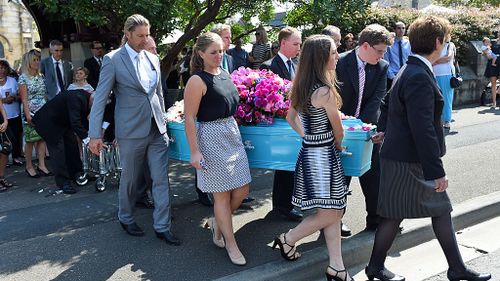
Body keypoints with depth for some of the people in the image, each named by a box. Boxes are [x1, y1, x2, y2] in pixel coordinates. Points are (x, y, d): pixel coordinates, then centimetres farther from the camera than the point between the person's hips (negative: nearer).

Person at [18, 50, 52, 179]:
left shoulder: (41, 77, 11)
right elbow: (24, 98, -7)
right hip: (31, 113, -4)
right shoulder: (23, 78, -3)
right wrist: (28, 115, -14)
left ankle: (41, 165, 9)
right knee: (30, 140, 1)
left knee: (42, 138, 3)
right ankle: (29, 166, 12)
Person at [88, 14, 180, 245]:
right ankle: (126, 218, 34)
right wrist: (95, 135, -12)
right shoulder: (113, 59, -7)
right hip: (131, 131, -4)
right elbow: (100, 98, -9)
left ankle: (162, 227, 14)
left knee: (161, 179, 3)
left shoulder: (153, 59, 9)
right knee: (129, 180, 11)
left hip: (157, 130, 5)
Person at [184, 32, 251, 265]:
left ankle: (217, 223, 35)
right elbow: (189, 118, -14)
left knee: (242, 190, 10)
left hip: (232, 133, 8)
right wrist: (194, 151, -17)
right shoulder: (197, 81, -13)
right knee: (222, 194, 2)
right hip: (212, 138, -8)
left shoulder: (224, 74, 9)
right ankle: (231, 244, 18)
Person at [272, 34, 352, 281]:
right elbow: (338, 131, -8)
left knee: (334, 212, 13)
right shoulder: (325, 91, -20)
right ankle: (288, 239, 22)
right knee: (329, 214, 4)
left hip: (309, 150, 9)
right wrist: (338, 146, 12)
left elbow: (291, 118, 18)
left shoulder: (302, 86, 6)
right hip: (323, 155, -9)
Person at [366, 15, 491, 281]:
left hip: (410, 157, 10)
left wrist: (384, 130, 35)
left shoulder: (410, 71, 10)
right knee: (395, 215, 6)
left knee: (441, 210, 16)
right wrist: (436, 171, -24)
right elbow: (423, 129, -27)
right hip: (407, 162, -10)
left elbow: (387, 102, 24)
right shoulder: (419, 77, -23)